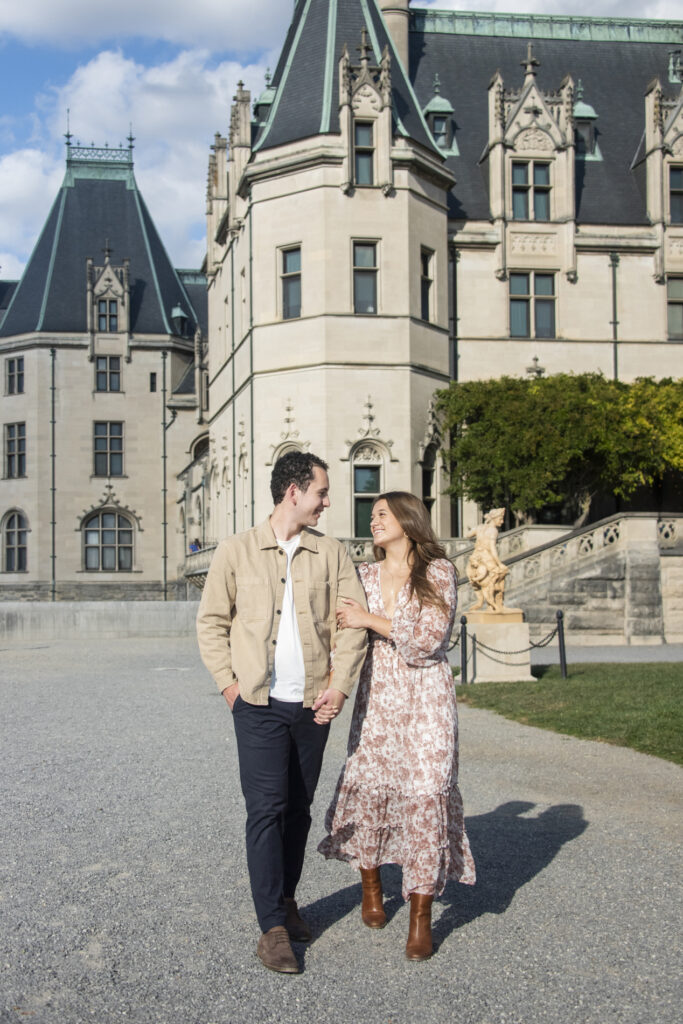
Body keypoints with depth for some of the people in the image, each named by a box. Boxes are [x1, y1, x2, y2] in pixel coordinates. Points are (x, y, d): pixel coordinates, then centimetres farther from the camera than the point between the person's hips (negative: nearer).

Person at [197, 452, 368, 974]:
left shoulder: (332, 553, 7)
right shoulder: (237, 551, 1)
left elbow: (354, 621, 4)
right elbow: (212, 622, 5)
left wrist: (340, 685, -4)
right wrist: (229, 682, -3)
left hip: (313, 705, 3)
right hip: (259, 704, -3)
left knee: (299, 809, 12)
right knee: (266, 810, -6)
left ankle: (287, 899, 29)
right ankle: (273, 927, -1)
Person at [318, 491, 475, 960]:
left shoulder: (438, 572, -3)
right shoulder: (364, 576, 10)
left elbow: (428, 638, -11)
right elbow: (346, 631, 14)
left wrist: (372, 619, -13)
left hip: (425, 696, -4)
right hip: (376, 695, 4)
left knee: (426, 790, -8)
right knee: (366, 784, 2)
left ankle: (421, 917, 2)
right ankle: (371, 884, 29)